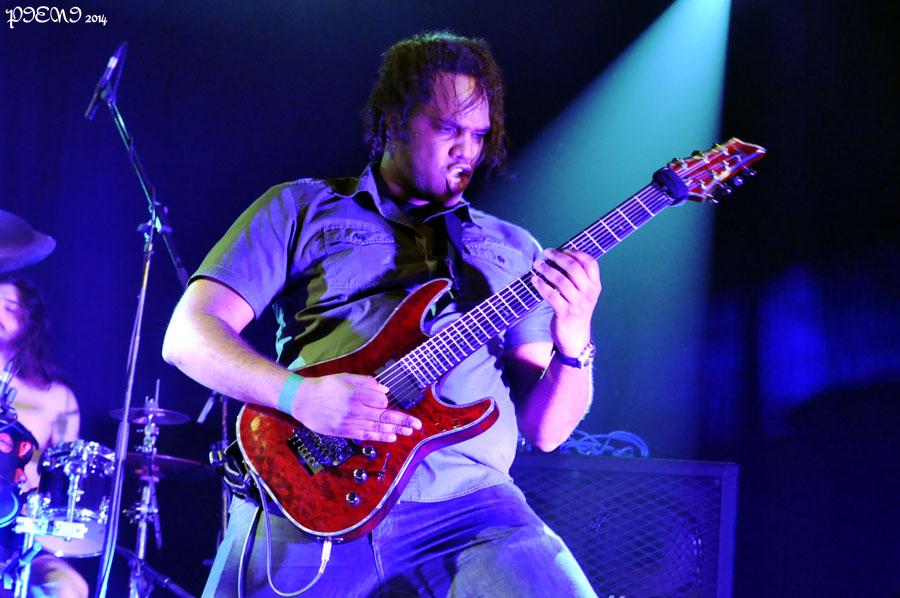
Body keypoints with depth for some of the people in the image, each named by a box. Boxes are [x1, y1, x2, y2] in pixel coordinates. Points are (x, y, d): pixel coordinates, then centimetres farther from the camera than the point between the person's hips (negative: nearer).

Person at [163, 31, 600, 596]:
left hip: (464, 502, 2)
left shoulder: (513, 250, 19)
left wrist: (574, 344, -7)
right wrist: (300, 394, -15)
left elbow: (544, 429, 14)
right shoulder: (302, 209, 13)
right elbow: (189, 335, 2)